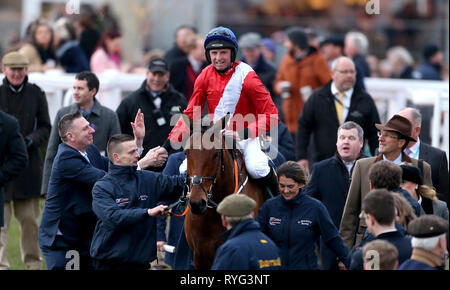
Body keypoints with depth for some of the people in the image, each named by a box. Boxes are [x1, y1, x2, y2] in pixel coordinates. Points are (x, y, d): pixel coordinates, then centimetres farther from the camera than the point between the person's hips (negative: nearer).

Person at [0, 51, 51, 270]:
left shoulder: (36, 94, 4)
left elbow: (46, 128, 8)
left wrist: (32, 140, -10)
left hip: (29, 164, 2)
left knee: (29, 218, 9)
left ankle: (33, 262, 21)